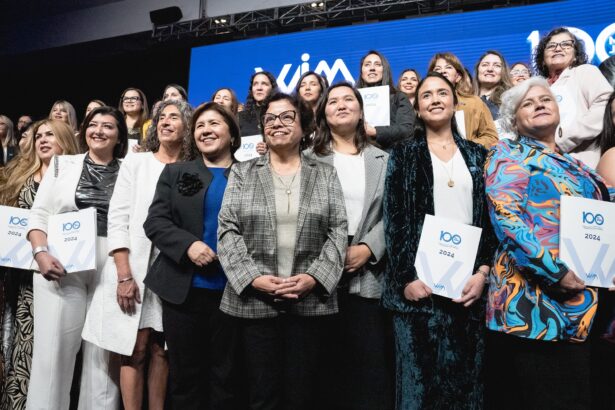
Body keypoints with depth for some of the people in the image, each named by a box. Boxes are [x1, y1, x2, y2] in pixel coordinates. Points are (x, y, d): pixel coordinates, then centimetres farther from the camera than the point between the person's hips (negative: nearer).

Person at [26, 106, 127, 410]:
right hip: (61, 266, 0)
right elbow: (39, 214, 6)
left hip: (111, 269, 0)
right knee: (53, 347, 1)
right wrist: (41, 253, -10)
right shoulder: (63, 164, 11)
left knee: (103, 351, 5)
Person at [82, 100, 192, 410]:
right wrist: (124, 275, -12)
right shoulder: (135, 163, 4)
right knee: (136, 349, 0)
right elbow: (117, 220, -3)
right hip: (134, 269, -1)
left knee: (161, 349, 9)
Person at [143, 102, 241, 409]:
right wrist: (189, 244, -16)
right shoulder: (175, 172, 9)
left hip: (232, 291, -1)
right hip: (183, 289, 1)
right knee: (184, 374, 12)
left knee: (225, 374, 12)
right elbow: (155, 221, 0)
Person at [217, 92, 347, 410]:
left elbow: (338, 232, 2)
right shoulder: (242, 173, 7)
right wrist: (252, 277, -13)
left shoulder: (325, 174, 8)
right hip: (254, 301, 0)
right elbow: (227, 230, 0)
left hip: (311, 302, 1)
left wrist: (315, 277, -12)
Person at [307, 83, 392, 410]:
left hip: (368, 275, 1)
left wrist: (368, 249, -10)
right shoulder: (309, 159, 7)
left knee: (371, 364, 5)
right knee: (327, 363, 7)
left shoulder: (382, 160, 12)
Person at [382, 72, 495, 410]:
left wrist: (483, 272, -3)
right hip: (420, 279, -2)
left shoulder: (478, 155, 13)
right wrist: (406, 278, -10)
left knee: (466, 373, 8)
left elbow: (491, 217, 9)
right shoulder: (403, 156, 6)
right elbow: (393, 220, -1)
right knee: (419, 373, 1)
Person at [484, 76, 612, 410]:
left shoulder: (575, 166, 20)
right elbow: (506, 219, -16)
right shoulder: (509, 155, -2)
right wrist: (557, 271, -20)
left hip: (583, 305, 7)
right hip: (534, 302, -7)